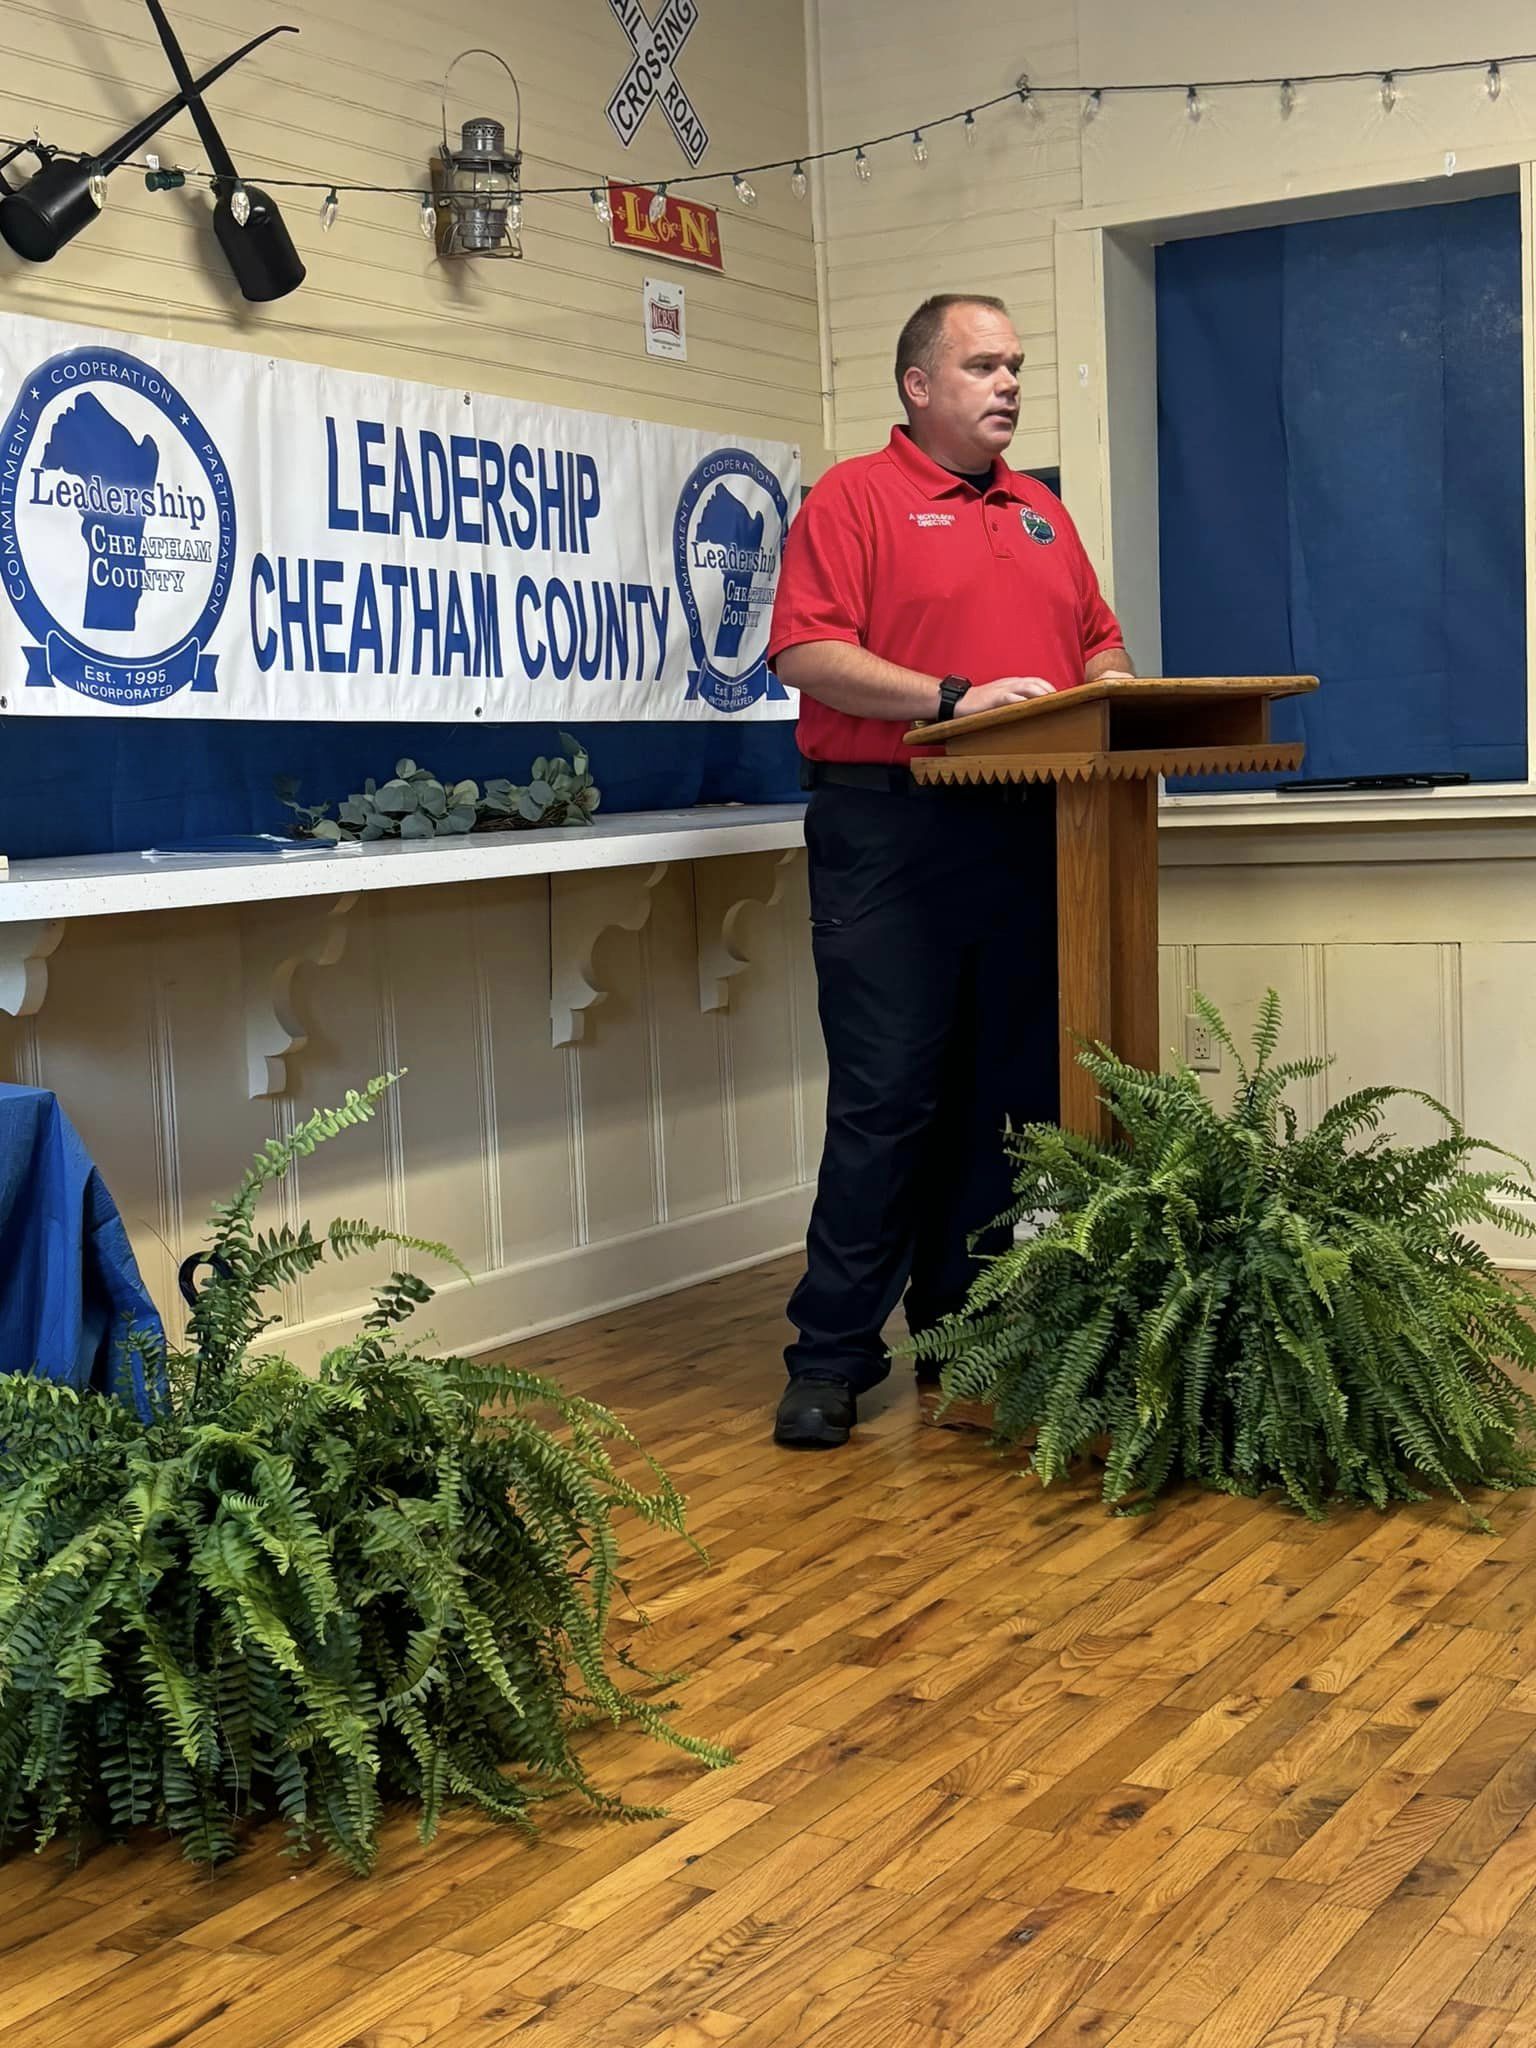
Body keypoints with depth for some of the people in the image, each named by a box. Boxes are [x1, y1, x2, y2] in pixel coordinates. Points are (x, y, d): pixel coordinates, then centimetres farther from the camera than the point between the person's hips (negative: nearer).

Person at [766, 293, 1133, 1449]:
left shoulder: (1042, 513, 20)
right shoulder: (856, 498, 0)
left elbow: (1099, 642, 22)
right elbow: (805, 654, -12)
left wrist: (1113, 694, -1)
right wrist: (952, 698, -19)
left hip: (1030, 833, 6)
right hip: (892, 829, -6)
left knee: (1009, 1093, 8)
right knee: (884, 1099, -6)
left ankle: (962, 1324, 20)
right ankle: (834, 1355, 2)